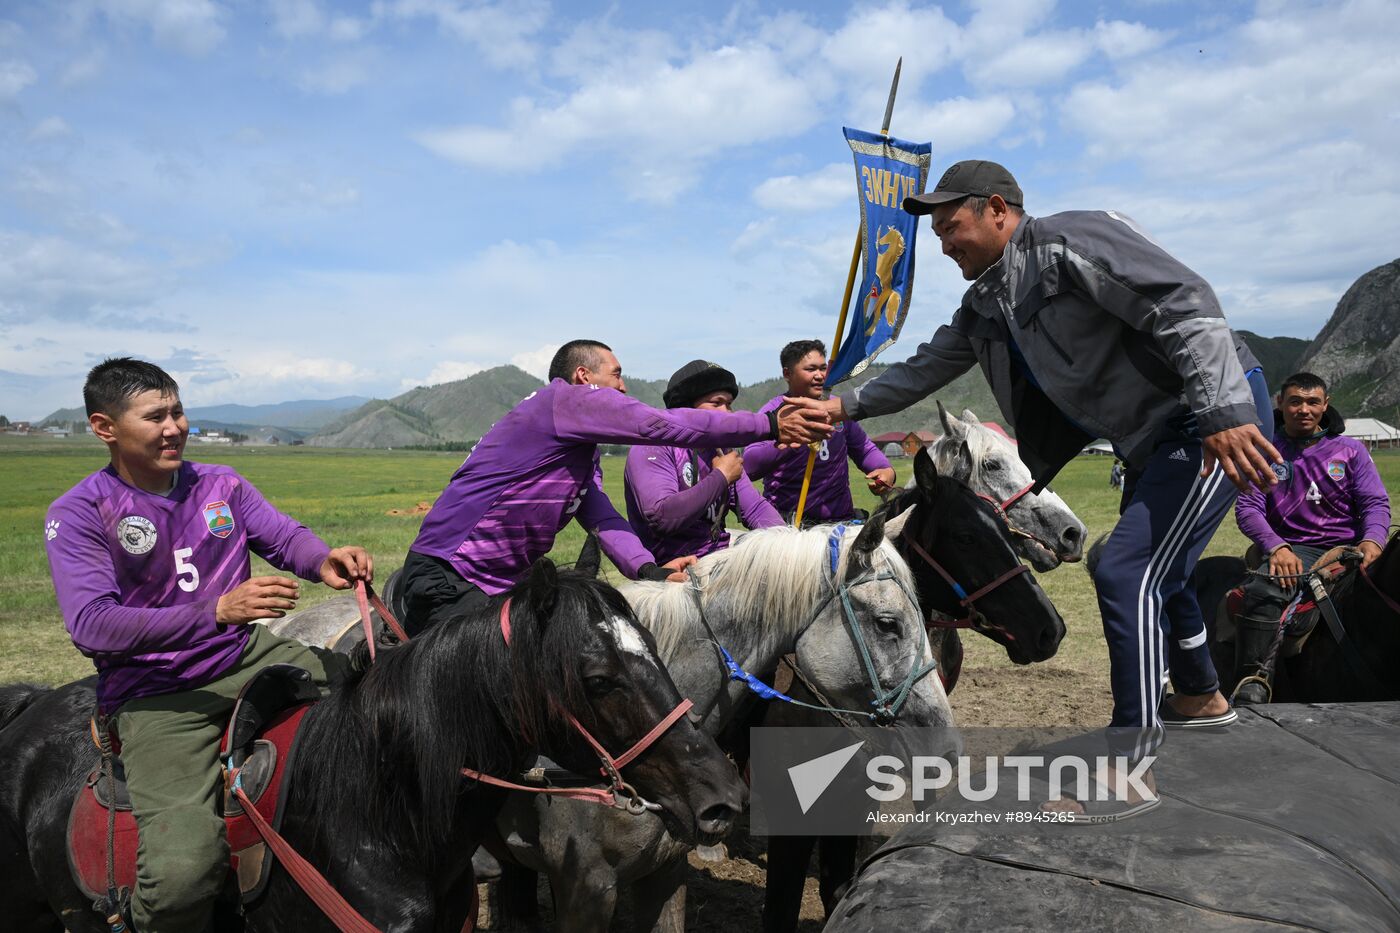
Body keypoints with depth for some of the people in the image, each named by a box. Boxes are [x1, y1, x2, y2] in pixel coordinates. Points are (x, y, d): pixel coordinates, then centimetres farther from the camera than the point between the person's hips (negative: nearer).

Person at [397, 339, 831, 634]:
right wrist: (769, 424, -16)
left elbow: (602, 516, 3)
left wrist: (646, 569, -16)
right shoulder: (568, 397, -9)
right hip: (447, 582, -10)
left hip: (498, 584, 10)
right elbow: (662, 426, -17)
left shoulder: (580, 452, 20)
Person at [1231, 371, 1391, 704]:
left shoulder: (1351, 449, 15)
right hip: (1294, 549, -1)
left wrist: (1372, 540, -17)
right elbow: (1247, 508, 0)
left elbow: (1376, 502, 6)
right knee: (1263, 588, -34)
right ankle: (1254, 677, -30)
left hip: (1349, 547, 2)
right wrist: (1276, 547, -19)